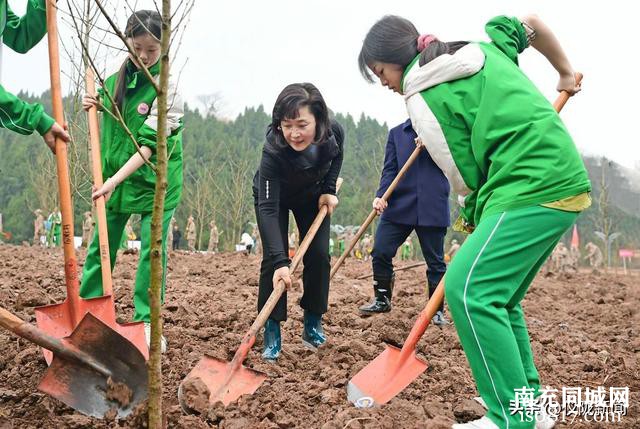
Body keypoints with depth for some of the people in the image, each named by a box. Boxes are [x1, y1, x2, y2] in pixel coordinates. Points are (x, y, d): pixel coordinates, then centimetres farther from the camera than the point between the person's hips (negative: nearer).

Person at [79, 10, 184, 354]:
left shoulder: (168, 86, -16)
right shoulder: (114, 78, 1)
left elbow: (150, 143, -21)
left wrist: (117, 179, -27)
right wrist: (92, 106, -3)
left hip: (156, 180, -4)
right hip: (115, 177, 5)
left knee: (152, 249, -2)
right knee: (100, 245, 9)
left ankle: (146, 322, 9)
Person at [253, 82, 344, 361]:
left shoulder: (334, 133, -32)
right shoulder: (273, 150, -43)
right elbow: (268, 207, -46)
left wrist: (329, 189, -15)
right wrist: (280, 262, -53)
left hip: (312, 195, 3)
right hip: (273, 196, -3)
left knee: (318, 256, -4)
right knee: (272, 259, -14)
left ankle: (313, 324, 13)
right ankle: (272, 333, -4)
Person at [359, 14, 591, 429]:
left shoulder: (422, 97, -6)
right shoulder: (483, 46, 17)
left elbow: (467, 177, -4)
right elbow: (534, 23, 30)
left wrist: (473, 219, 12)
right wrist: (566, 72, 43)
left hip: (533, 189, -10)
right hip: (567, 180, 10)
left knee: (468, 288, -15)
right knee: (499, 295, 16)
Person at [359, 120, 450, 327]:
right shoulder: (396, 133, 12)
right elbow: (389, 169, 5)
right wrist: (381, 195, -11)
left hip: (432, 208, -2)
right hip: (399, 205, 2)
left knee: (435, 261, 5)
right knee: (380, 252, -2)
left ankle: (437, 310, 20)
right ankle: (382, 300, 18)